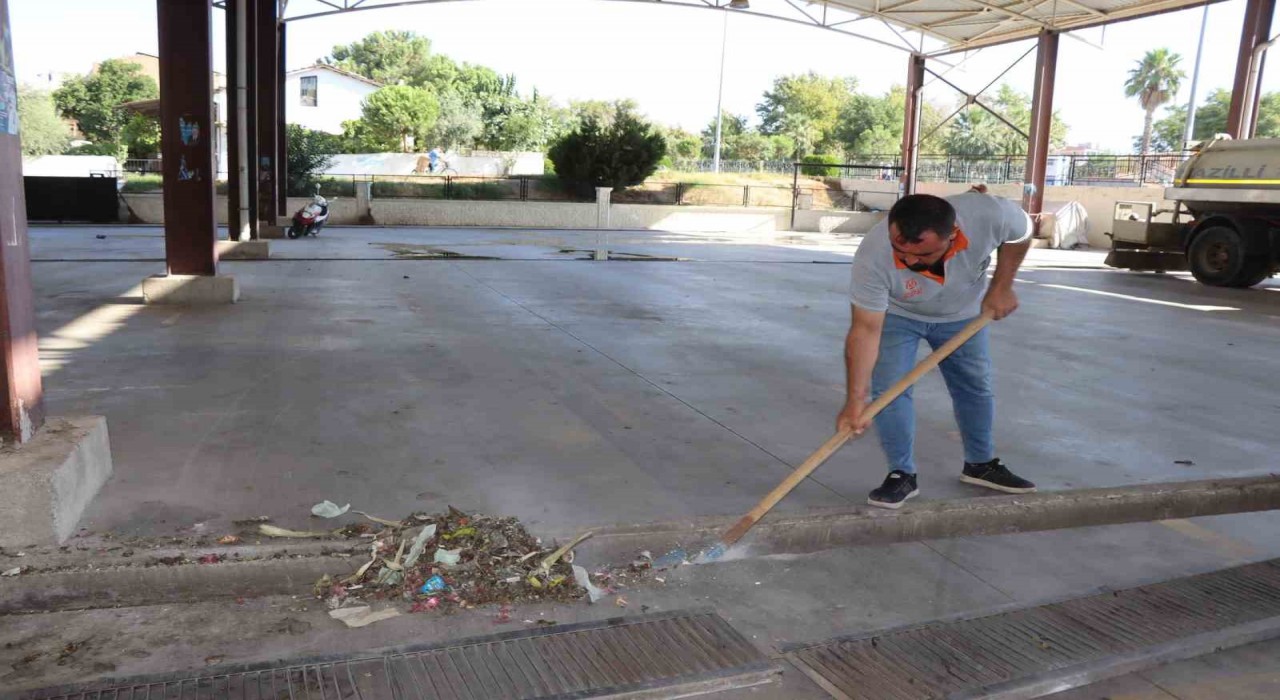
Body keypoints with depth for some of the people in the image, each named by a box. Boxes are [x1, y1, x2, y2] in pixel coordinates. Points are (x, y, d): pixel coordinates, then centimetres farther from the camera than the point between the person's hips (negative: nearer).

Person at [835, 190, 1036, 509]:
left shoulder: (990, 215, -39)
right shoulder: (873, 256, -42)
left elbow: (1020, 233, -13)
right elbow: (865, 329, -37)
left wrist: (1001, 286, -14)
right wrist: (856, 399, -40)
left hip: (962, 313, 2)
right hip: (895, 314, -2)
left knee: (976, 386, 12)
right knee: (887, 389, -14)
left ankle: (981, 464, 33)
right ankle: (902, 474, 2)